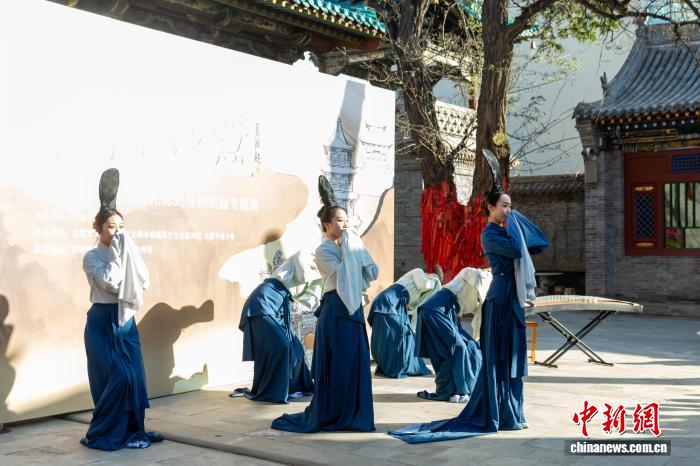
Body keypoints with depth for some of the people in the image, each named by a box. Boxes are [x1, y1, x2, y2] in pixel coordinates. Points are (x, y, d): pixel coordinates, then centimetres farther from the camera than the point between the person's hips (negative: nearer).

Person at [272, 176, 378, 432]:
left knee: (356, 363, 9)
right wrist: (347, 248, -12)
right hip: (335, 311, -7)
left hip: (354, 308, 7)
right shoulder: (323, 251, -7)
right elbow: (342, 274, -19)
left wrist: (358, 250, -5)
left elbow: (372, 273, 7)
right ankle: (327, 416, 11)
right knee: (335, 366, -2)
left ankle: (351, 414, 19)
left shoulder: (352, 244, 13)